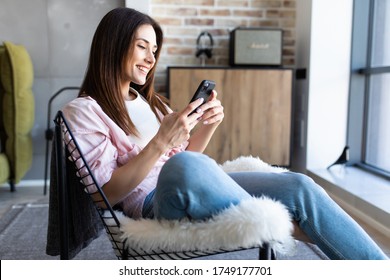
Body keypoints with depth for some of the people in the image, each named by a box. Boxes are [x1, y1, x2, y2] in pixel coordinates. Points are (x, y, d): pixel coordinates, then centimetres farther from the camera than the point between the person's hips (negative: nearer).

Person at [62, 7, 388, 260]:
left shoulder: (148, 100, 21)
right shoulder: (83, 111, 0)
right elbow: (107, 194, -10)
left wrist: (207, 127, 1)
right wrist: (160, 143, -20)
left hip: (195, 190, 6)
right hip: (152, 204, -6)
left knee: (298, 186, -15)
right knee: (184, 166, -41)